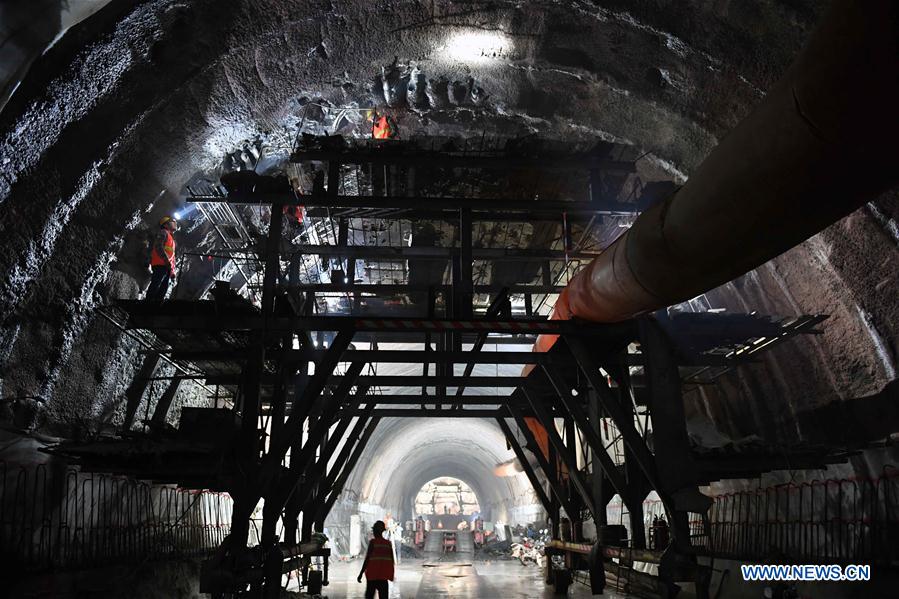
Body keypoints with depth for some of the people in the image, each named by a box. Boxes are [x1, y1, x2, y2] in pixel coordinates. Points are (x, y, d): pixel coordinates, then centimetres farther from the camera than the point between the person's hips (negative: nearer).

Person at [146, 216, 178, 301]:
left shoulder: (171, 238, 30)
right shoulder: (163, 233, 2)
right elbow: (158, 247, -13)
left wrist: (173, 271, 19)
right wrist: (167, 261, -20)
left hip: (168, 268, 9)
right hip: (160, 265, -9)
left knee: (162, 291, 2)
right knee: (155, 287, -17)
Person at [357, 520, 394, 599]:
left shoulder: (373, 542, -7)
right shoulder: (388, 543, 7)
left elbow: (367, 559, -11)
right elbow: (392, 561, 8)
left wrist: (361, 574, -7)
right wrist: (391, 575, 19)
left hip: (373, 575, -4)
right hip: (384, 576, 4)